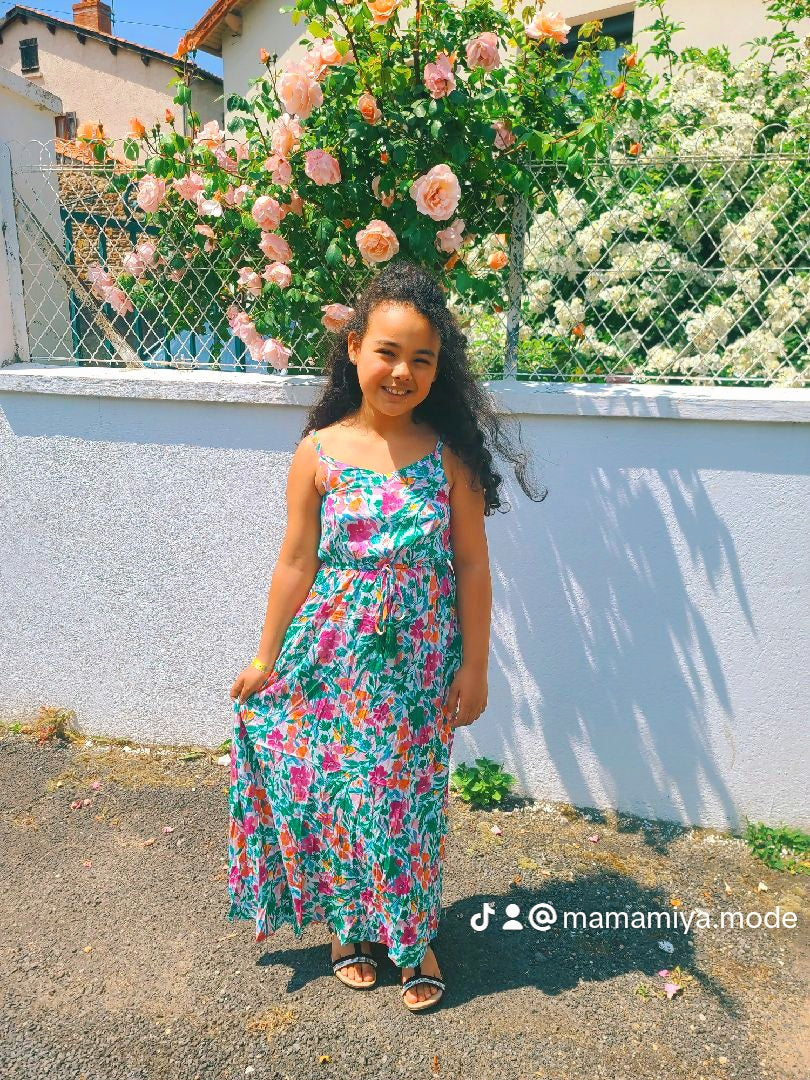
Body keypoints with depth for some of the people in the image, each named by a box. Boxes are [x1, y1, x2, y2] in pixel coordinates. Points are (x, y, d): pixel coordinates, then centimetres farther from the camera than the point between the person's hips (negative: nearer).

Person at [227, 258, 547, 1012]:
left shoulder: (449, 455, -7)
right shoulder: (319, 453, -6)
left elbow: (472, 566, -3)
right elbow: (296, 562, -1)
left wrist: (473, 666, -2)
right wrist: (266, 657, 3)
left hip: (420, 661, 0)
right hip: (335, 658, 1)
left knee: (410, 796, 12)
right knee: (334, 790, 14)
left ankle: (412, 935, 39)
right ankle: (350, 924, 42)